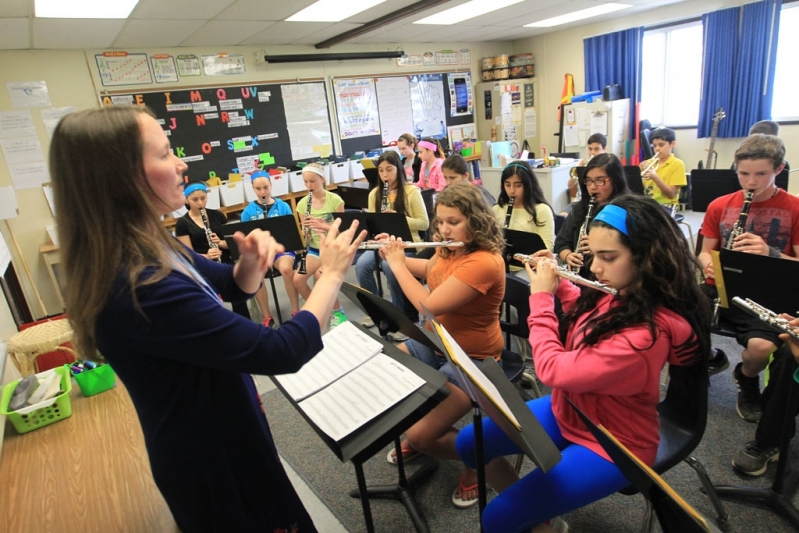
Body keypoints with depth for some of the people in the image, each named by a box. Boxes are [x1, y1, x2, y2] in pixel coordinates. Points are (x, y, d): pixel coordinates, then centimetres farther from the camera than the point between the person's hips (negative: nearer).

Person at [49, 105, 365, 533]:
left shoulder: (153, 249, -6)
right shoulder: (142, 290, -35)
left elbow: (234, 287, 7)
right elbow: (283, 352, -33)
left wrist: (250, 259, -16)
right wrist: (332, 273, -20)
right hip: (212, 459, -8)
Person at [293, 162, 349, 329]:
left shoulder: (334, 199, -9)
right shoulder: (302, 204, 2)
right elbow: (305, 235, 6)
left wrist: (323, 225, -26)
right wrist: (305, 231, -18)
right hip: (315, 249, 4)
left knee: (320, 276, -30)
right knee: (297, 279, -17)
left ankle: (338, 310, -3)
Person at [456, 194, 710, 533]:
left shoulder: (645, 334, -34)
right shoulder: (617, 294, -9)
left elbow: (552, 369, -28)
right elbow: (585, 315, 16)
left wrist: (541, 297, -18)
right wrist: (558, 283, 1)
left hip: (610, 446, -8)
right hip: (568, 411, 8)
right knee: (469, 444, 8)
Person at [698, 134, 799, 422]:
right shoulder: (719, 206, 6)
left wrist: (770, 253, -25)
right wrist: (708, 264, -12)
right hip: (720, 288, 3)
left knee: (762, 347, -33)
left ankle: (747, 379, 9)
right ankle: (709, 357, 12)